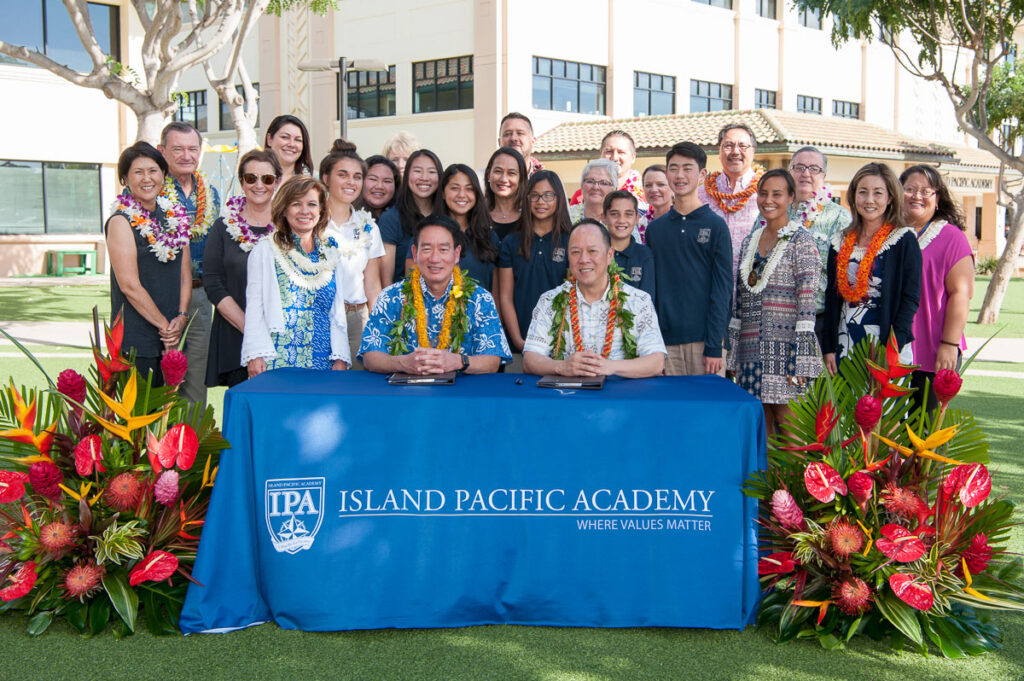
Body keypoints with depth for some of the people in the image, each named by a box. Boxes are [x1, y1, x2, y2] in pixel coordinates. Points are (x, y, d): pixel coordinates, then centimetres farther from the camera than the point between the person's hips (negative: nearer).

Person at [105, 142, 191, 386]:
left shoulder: (174, 217, 12)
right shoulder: (121, 222, -6)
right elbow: (129, 286, -12)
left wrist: (181, 317, -3)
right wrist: (165, 325, -10)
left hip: (171, 338, 6)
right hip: (136, 340, -5)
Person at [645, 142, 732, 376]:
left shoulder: (715, 225, 0)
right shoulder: (655, 229, 10)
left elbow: (723, 288, -4)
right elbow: (650, 288, 10)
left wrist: (714, 345, -10)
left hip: (705, 339, -2)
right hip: (665, 340, 3)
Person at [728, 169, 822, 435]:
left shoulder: (801, 240, -5)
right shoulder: (749, 241, 13)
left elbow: (807, 301, -12)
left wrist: (800, 361, -18)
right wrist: (734, 354, 12)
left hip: (785, 348, -6)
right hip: (751, 350, 6)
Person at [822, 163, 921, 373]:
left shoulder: (904, 241, -2)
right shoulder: (841, 242, 11)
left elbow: (911, 299, -6)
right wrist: (829, 348, 6)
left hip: (884, 347, -4)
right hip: (844, 348, 4)